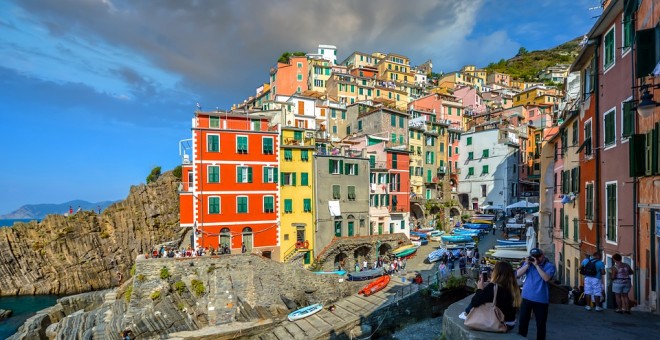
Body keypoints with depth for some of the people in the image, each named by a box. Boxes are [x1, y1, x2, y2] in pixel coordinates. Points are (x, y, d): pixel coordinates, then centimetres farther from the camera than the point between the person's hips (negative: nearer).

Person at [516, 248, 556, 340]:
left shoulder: (549, 266, -5)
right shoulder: (528, 263, 6)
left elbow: (546, 278, -21)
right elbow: (518, 274, -2)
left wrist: (537, 265, -21)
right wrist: (527, 264, -11)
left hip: (541, 299, -3)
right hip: (526, 297, 3)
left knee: (541, 323, 10)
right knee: (523, 321, 11)